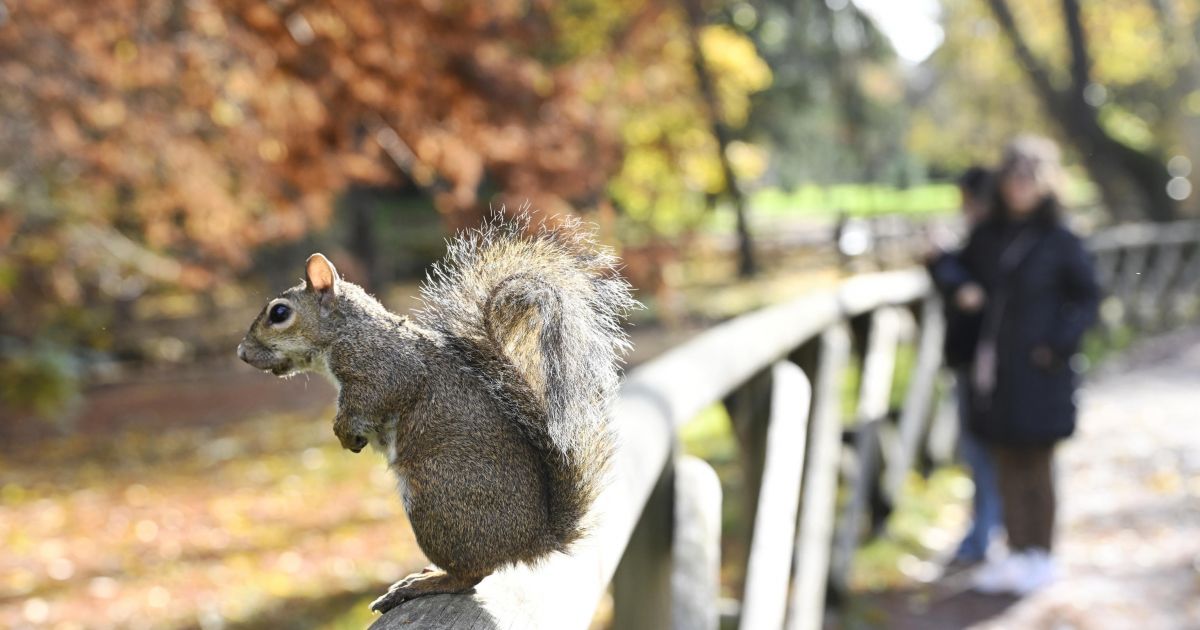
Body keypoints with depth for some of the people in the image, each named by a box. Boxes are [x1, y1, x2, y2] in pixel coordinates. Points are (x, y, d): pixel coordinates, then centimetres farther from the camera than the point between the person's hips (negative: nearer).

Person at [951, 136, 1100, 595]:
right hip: (992, 368, 5)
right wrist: (965, 290, -1)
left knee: (1036, 466, 4)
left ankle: (1041, 557, 17)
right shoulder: (988, 235, 8)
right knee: (1007, 465, 10)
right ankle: (1017, 552, 20)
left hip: (1036, 372, -5)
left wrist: (1060, 343, -12)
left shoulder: (1061, 241, -6)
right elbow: (964, 271, 21)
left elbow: (1087, 298, -2)